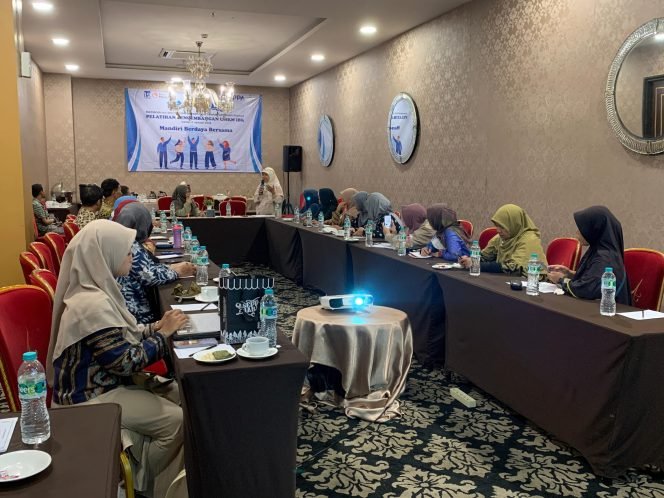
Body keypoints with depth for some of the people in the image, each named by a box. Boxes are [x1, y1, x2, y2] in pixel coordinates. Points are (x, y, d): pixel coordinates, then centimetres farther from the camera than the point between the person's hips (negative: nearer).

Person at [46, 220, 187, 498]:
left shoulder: (96, 290, 3)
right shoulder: (93, 304, -28)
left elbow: (120, 339, 12)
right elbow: (127, 362, -26)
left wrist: (157, 327, -1)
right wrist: (163, 335, -14)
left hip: (102, 381, 10)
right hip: (91, 396, -10)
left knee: (180, 395, 6)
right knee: (178, 419, -11)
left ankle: (143, 475, 19)